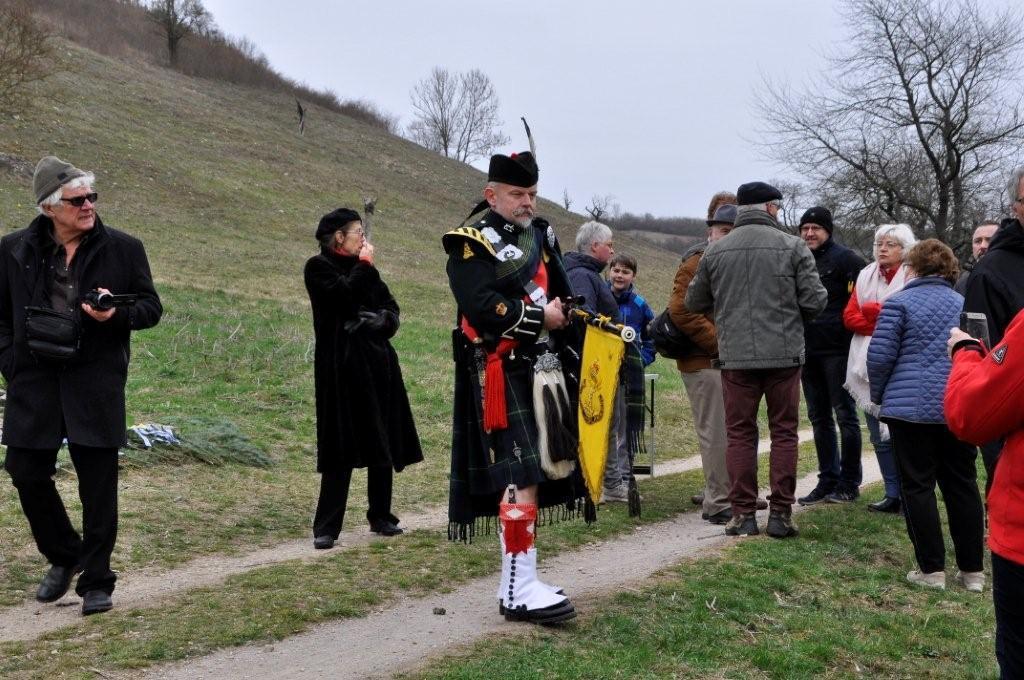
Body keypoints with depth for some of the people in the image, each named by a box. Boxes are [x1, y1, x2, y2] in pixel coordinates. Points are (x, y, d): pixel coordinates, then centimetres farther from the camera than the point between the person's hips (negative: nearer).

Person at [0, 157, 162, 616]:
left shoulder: (123, 248, 2)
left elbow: (151, 307, 6)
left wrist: (116, 314, -15)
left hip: (97, 383, -2)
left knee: (98, 486, 1)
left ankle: (96, 582, 14)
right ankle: (63, 557, 30)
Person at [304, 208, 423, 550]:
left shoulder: (363, 269, 18)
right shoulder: (318, 267, -2)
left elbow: (391, 307, 14)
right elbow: (344, 295, -20)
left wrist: (381, 321, -7)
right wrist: (364, 264, -7)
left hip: (377, 364, 7)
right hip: (342, 367, -7)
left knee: (384, 445, 7)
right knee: (343, 448, -9)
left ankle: (381, 516, 19)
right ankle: (326, 528, -3)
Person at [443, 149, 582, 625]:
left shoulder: (542, 236, 17)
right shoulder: (473, 245, -7)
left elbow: (564, 296, 21)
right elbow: (481, 307, -21)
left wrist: (562, 315, 0)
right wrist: (539, 317, -14)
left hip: (543, 375, 8)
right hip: (503, 377, -8)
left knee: (535, 477, 11)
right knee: (521, 479, -13)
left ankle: (516, 581, 21)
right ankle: (520, 591, -7)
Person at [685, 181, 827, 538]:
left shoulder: (715, 251, 4)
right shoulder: (793, 246, -3)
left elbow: (694, 302, 12)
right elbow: (815, 300, -5)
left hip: (735, 357, 2)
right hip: (784, 355, -1)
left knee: (740, 434, 7)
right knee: (784, 432, 7)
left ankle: (743, 514, 9)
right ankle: (780, 513, 8)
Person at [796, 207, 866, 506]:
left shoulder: (846, 258, -6)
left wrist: (852, 327, -15)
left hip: (838, 350, -7)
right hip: (809, 351, 7)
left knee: (845, 415, 0)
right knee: (819, 417, 10)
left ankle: (849, 483, 8)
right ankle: (828, 480, 18)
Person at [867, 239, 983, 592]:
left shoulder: (899, 303, -2)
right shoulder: (964, 304, 13)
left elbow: (880, 355, -8)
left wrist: (878, 395, 7)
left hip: (911, 407, -4)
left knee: (918, 486, 2)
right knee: (962, 485, 11)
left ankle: (931, 569, 3)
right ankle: (972, 569, 16)